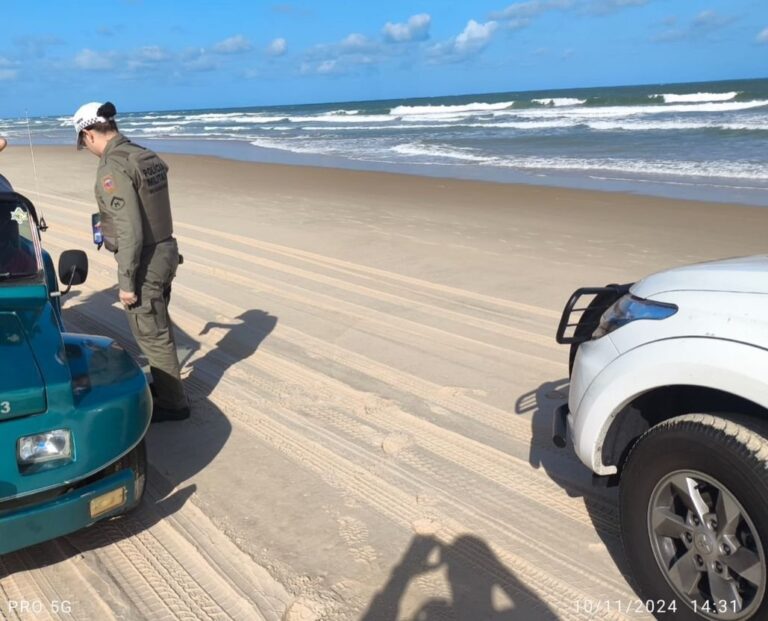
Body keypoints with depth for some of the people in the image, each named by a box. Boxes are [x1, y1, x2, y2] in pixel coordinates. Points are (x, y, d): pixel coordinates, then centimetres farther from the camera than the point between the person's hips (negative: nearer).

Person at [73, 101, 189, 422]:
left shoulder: (112, 168, -20)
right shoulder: (147, 156, 7)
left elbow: (129, 231, -24)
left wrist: (126, 282, -18)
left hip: (145, 261, -9)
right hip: (166, 250, 9)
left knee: (152, 334, 5)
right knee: (157, 327, 23)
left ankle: (172, 403, 17)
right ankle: (163, 384, 39)